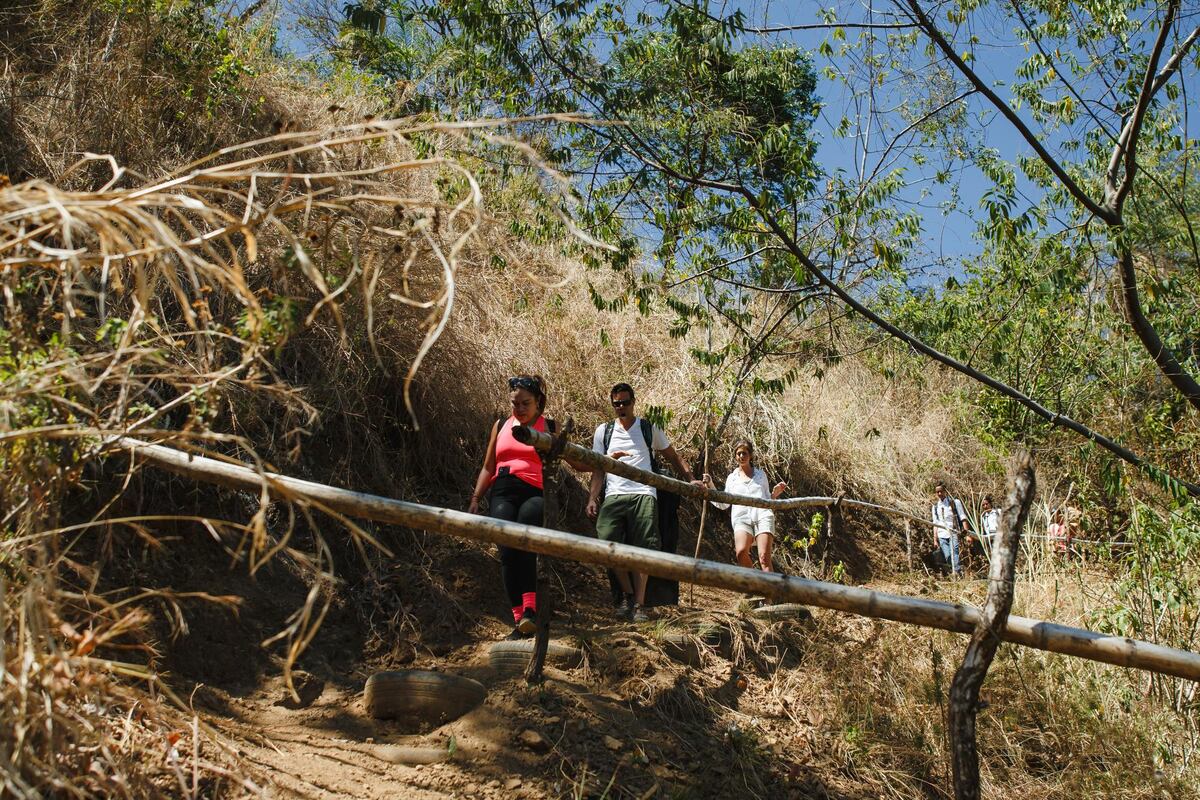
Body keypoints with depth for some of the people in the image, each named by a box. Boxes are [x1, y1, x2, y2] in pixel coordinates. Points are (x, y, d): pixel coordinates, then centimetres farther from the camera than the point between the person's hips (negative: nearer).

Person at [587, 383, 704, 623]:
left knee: (642, 549, -11)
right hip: (613, 495, 1)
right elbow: (598, 469, 16)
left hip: (643, 493, -1)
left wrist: (691, 479, 5)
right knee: (607, 542, -16)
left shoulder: (649, 429, 16)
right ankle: (628, 594, 3)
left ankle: (639, 604, -5)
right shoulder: (603, 431, 19)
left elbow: (673, 457, 19)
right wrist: (592, 499, 4)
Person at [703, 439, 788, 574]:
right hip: (742, 517, 0)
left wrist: (775, 493, 8)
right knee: (741, 552, -29)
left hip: (763, 515, 0)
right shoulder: (732, 478, 24)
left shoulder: (761, 474, 25)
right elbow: (723, 504, 23)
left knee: (764, 557, -19)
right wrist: (710, 486, 13)